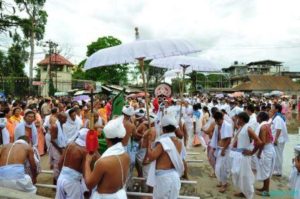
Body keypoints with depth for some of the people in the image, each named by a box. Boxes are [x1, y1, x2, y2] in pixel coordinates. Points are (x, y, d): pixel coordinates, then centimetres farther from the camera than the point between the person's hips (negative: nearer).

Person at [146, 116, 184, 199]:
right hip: (174, 176, 7)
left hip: (163, 176, -7)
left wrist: (148, 143, -10)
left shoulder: (163, 142, -19)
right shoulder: (178, 142, 3)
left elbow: (151, 156, -20)